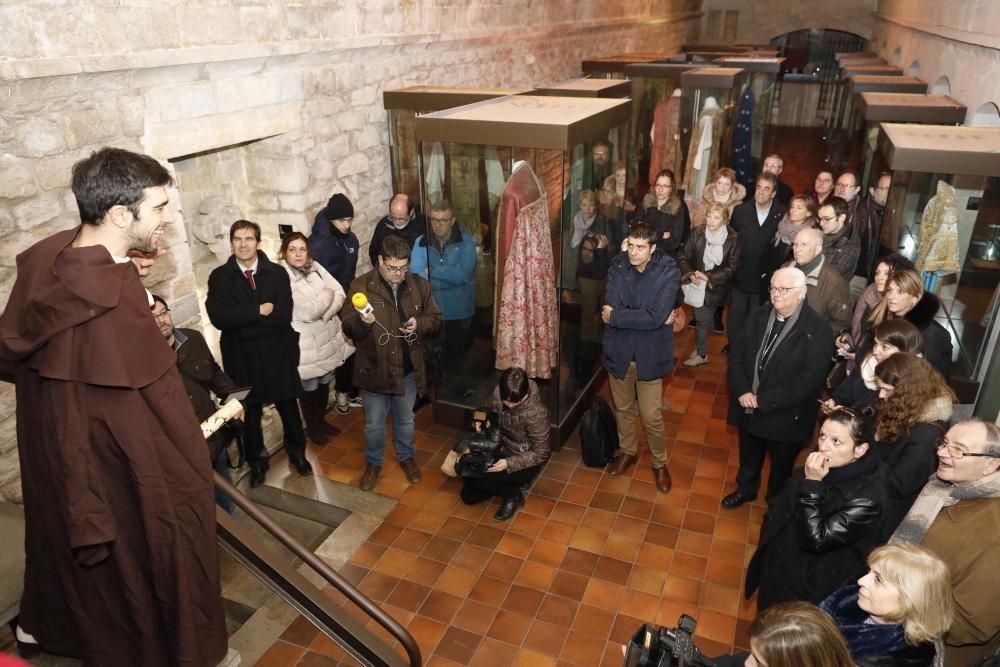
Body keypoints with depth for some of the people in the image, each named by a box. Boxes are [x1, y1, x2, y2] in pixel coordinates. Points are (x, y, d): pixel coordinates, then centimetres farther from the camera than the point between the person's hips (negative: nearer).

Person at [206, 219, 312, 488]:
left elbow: (284, 316, -15)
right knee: (250, 412, 15)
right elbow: (219, 318, -18)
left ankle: (297, 453, 39)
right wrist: (258, 311, -20)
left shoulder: (277, 273, -5)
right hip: (242, 357, 0)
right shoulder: (219, 277, -5)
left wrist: (243, 322, -17)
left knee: (289, 408, 15)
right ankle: (257, 462, 36)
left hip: (278, 353, 0)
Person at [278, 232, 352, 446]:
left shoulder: (315, 267, 2)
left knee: (324, 383, 21)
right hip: (305, 344, -6)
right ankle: (312, 427, 35)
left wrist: (325, 314, -18)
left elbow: (340, 294, -2)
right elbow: (308, 312, -25)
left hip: (328, 338, 6)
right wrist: (327, 294, -10)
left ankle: (322, 420, 43)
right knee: (309, 388, 12)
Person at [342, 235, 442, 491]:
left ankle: (406, 457, 46)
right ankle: (373, 463, 38)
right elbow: (348, 327, -10)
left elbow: (435, 319, 4)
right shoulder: (361, 286, -11)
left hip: (408, 369, 2)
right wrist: (362, 322, -33)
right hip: (374, 369, -2)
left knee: (405, 420, 22)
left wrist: (419, 324, -18)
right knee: (374, 424, 14)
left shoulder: (419, 285, -4)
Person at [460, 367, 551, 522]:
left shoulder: (536, 413, -31)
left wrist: (509, 464, -29)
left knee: (475, 478, -22)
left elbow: (540, 454, -21)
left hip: (526, 459, -7)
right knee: (468, 496, 1)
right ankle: (514, 481, 16)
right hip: (502, 448, 7)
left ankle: (513, 495, 1)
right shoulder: (499, 393, -16)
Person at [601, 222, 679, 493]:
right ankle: (627, 451, 45)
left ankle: (660, 463, 32)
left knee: (651, 416, 7)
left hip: (649, 353, -3)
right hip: (619, 350, 3)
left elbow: (656, 317, -25)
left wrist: (616, 316, -19)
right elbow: (610, 308, -17)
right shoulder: (618, 266, -7)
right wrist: (641, 317, -24)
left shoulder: (668, 272, -16)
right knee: (623, 408, 21)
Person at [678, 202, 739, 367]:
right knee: (701, 319, 9)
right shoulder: (697, 233, -10)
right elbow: (684, 257, -3)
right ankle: (700, 351, 30)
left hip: (716, 287, -1)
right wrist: (691, 274, -21)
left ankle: (701, 354, 28)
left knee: (704, 321, 10)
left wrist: (709, 277, -19)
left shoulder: (732, 239, -13)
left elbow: (731, 267, -9)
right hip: (698, 285, 1)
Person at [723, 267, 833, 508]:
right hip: (749, 409, 4)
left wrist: (763, 401, -24)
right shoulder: (758, 316, -3)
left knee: (781, 467, 21)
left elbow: (808, 381, -24)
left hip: (786, 416, -4)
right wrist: (742, 392, -16)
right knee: (748, 458, 27)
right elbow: (736, 355, -1)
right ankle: (745, 489, 53)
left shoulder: (817, 330, -19)